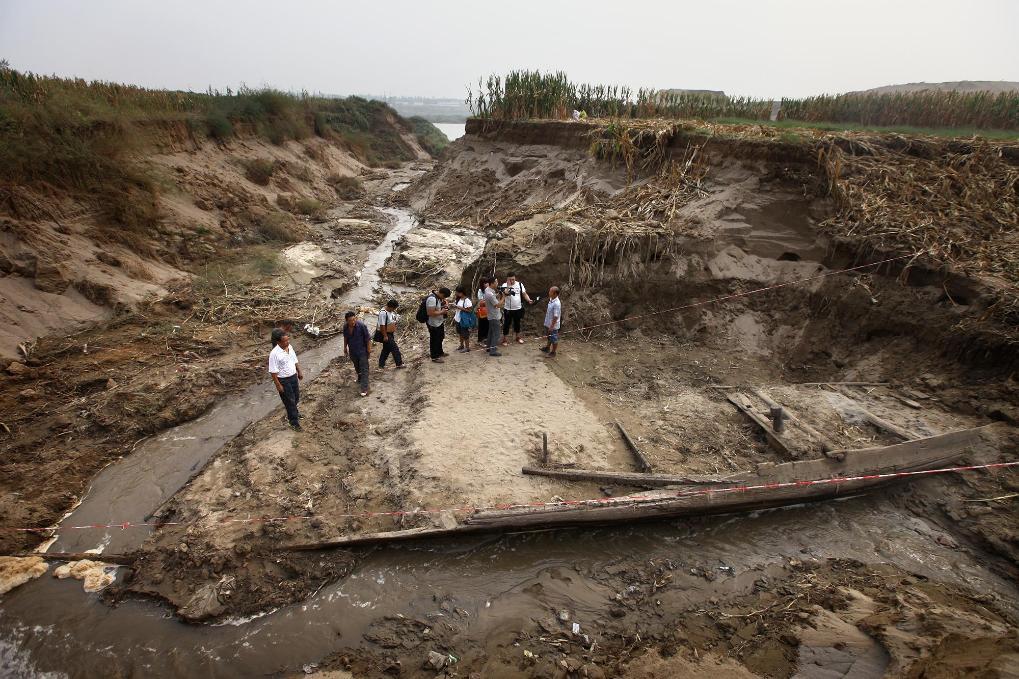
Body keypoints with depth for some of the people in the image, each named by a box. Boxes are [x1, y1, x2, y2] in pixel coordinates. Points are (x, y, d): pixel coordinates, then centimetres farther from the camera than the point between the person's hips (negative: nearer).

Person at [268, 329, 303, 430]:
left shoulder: (290, 347, -5)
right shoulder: (274, 354, -27)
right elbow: (273, 372, -22)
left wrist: (299, 372, 16)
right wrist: (278, 385, -18)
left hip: (293, 377, 7)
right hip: (283, 380, -7)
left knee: (296, 397, 23)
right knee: (289, 401, 5)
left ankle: (293, 413, 49)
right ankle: (294, 422, 20)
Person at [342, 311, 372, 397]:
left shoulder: (361, 326, -23)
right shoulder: (345, 327, -9)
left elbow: (368, 339, -16)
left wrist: (369, 352, -13)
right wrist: (345, 348, 16)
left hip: (362, 351, -5)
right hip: (352, 352, 5)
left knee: (364, 369, -3)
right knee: (357, 367, 24)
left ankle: (364, 389, -1)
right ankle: (360, 379, 51)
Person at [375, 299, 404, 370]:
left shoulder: (392, 311, 4)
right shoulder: (383, 313, -25)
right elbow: (382, 325, -24)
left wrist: (394, 332, 20)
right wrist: (385, 336, -22)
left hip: (390, 333, 10)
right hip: (385, 334, -10)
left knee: (386, 349, 15)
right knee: (394, 348, -3)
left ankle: (381, 365, 25)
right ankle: (399, 363, 10)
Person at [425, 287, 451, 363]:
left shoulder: (438, 297, -2)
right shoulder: (432, 299, -31)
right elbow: (430, 313, -33)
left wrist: (445, 304, -3)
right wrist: (442, 312, -24)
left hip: (440, 322, 9)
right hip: (434, 324, -9)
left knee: (440, 338, 25)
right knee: (434, 340, 7)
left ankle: (440, 352, 43)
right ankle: (434, 357, 21)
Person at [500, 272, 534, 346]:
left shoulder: (520, 284, -3)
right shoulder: (505, 285, -11)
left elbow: (524, 294, -1)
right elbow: (505, 294, -28)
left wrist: (529, 300, -17)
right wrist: (508, 285, -33)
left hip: (518, 309, 3)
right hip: (508, 309, -3)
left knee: (517, 323, 19)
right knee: (506, 324, 5)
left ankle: (518, 337, 36)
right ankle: (505, 339, 18)